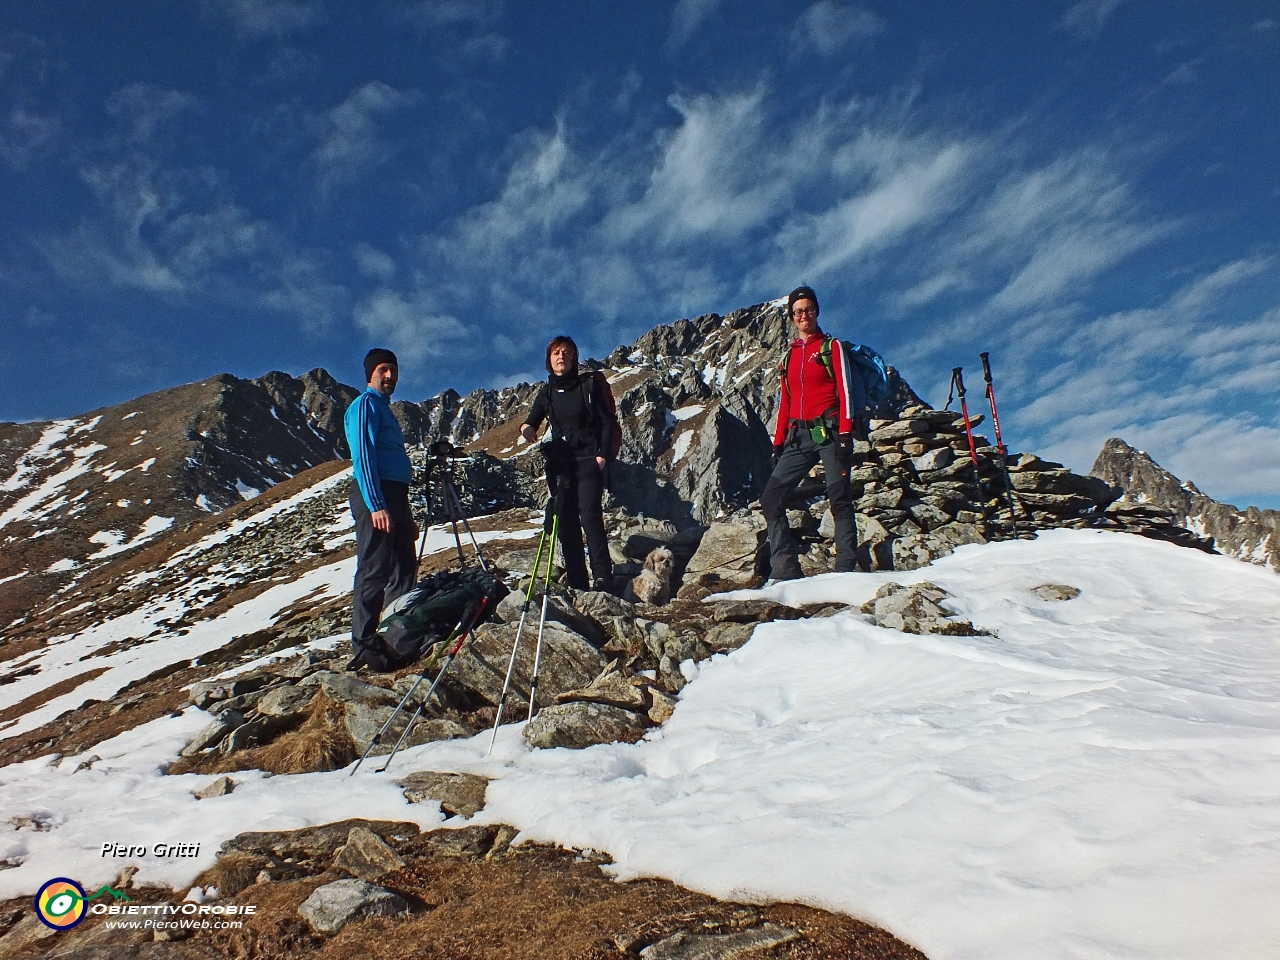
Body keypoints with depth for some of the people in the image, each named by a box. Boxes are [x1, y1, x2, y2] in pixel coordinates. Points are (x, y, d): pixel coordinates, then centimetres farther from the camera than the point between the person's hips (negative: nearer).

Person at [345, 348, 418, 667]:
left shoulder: (383, 407, 24)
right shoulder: (365, 404, -4)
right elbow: (363, 457, -15)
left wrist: (406, 516, 23)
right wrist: (376, 505, -24)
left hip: (394, 496, 10)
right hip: (376, 497, -10)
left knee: (405, 569, 11)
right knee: (374, 571, -9)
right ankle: (365, 646, -5)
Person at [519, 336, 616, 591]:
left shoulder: (590, 384, 2)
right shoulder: (546, 392, 13)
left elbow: (608, 422, 0)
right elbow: (532, 421, 14)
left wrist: (602, 454, -12)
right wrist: (526, 428, -11)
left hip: (588, 460, -4)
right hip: (559, 463, 4)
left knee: (590, 516, -17)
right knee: (566, 522, 0)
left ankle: (603, 577, -18)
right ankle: (577, 584, 3)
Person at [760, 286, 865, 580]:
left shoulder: (831, 346, 7)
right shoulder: (789, 355, 21)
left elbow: (845, 390, -2)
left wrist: (845, 433, -13)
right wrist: (779, 441, 12)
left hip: (829, 431, -5)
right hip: (798, 436, 5)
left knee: (839, 501, -8)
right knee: (771, 499, -7)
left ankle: (846, 569, -7)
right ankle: (786, 570, -9)